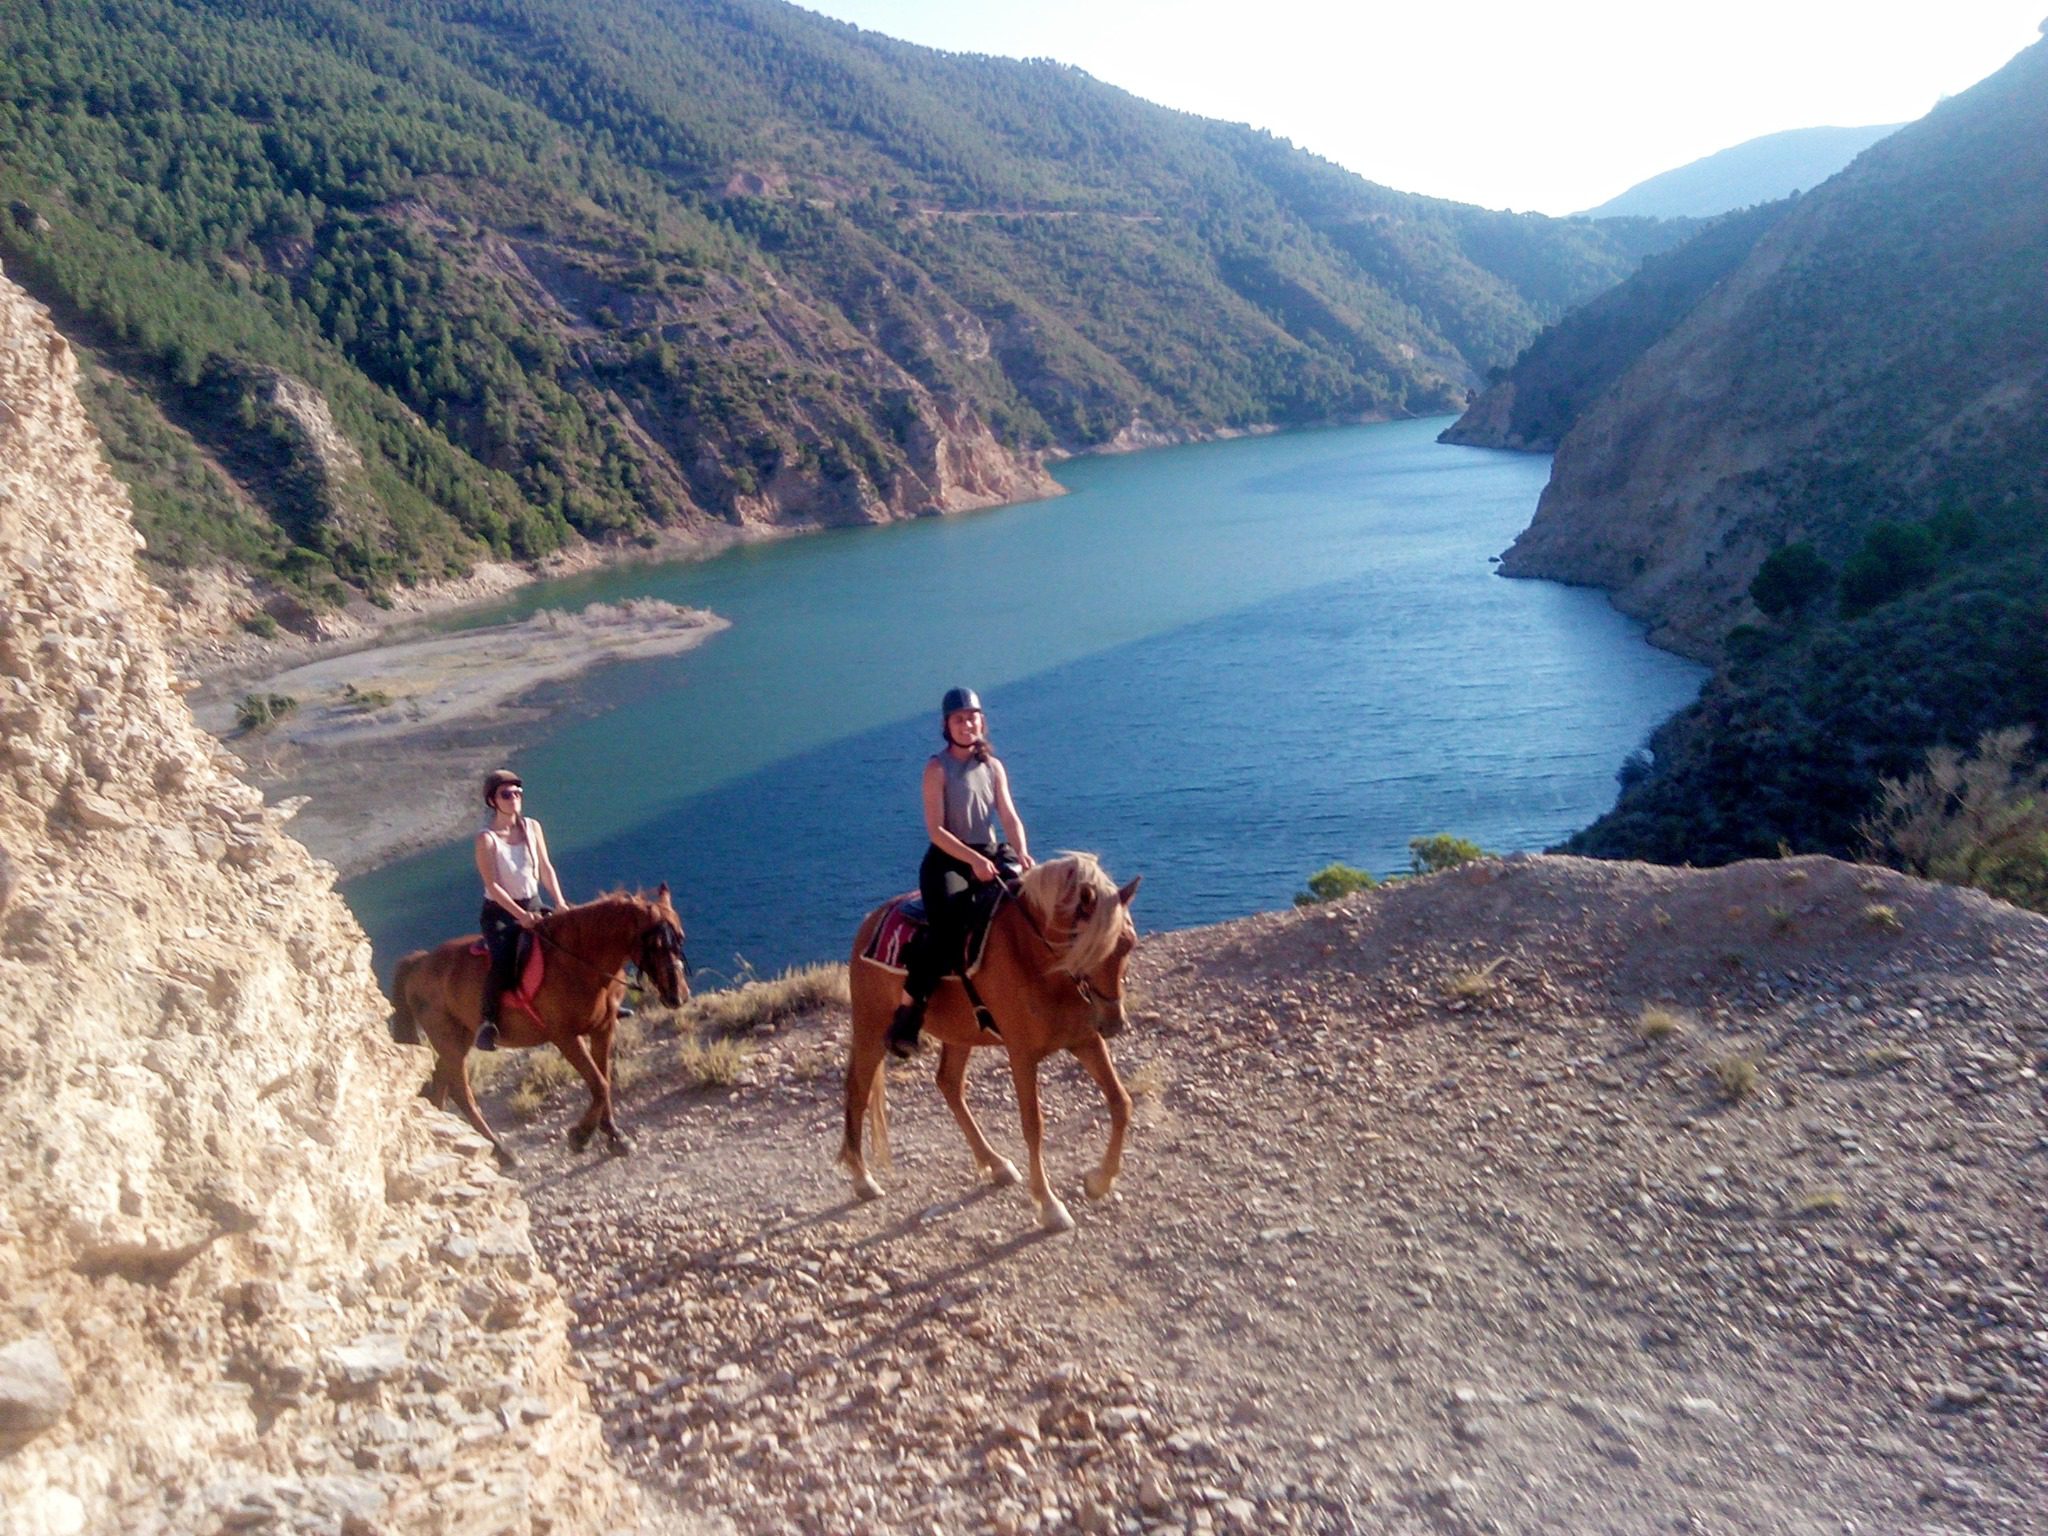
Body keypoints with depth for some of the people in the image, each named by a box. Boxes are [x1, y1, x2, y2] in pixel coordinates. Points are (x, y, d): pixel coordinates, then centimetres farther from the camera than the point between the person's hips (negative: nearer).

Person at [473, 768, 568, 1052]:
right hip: (500, 912, -6)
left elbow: (546, 868, 8)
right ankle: (487, 1020, -11)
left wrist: (560, 903, -3)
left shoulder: (532, 827, 3)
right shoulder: (487, 839, -13)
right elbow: (492, 885, -18)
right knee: (504, 963, -31)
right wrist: (520, 915, -25)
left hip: (533, 906, 6)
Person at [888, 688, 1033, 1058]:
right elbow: (936, 829, -11)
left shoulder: (993, 766, 12)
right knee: (948, 928, -31)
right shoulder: (937, 768, -3)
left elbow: (1011, 818, 5)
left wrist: (1022, 853, -15)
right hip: (947, 860, -5)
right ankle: (908, 1011, -18)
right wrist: (973, 859, -22)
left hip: (992, 855, 5)